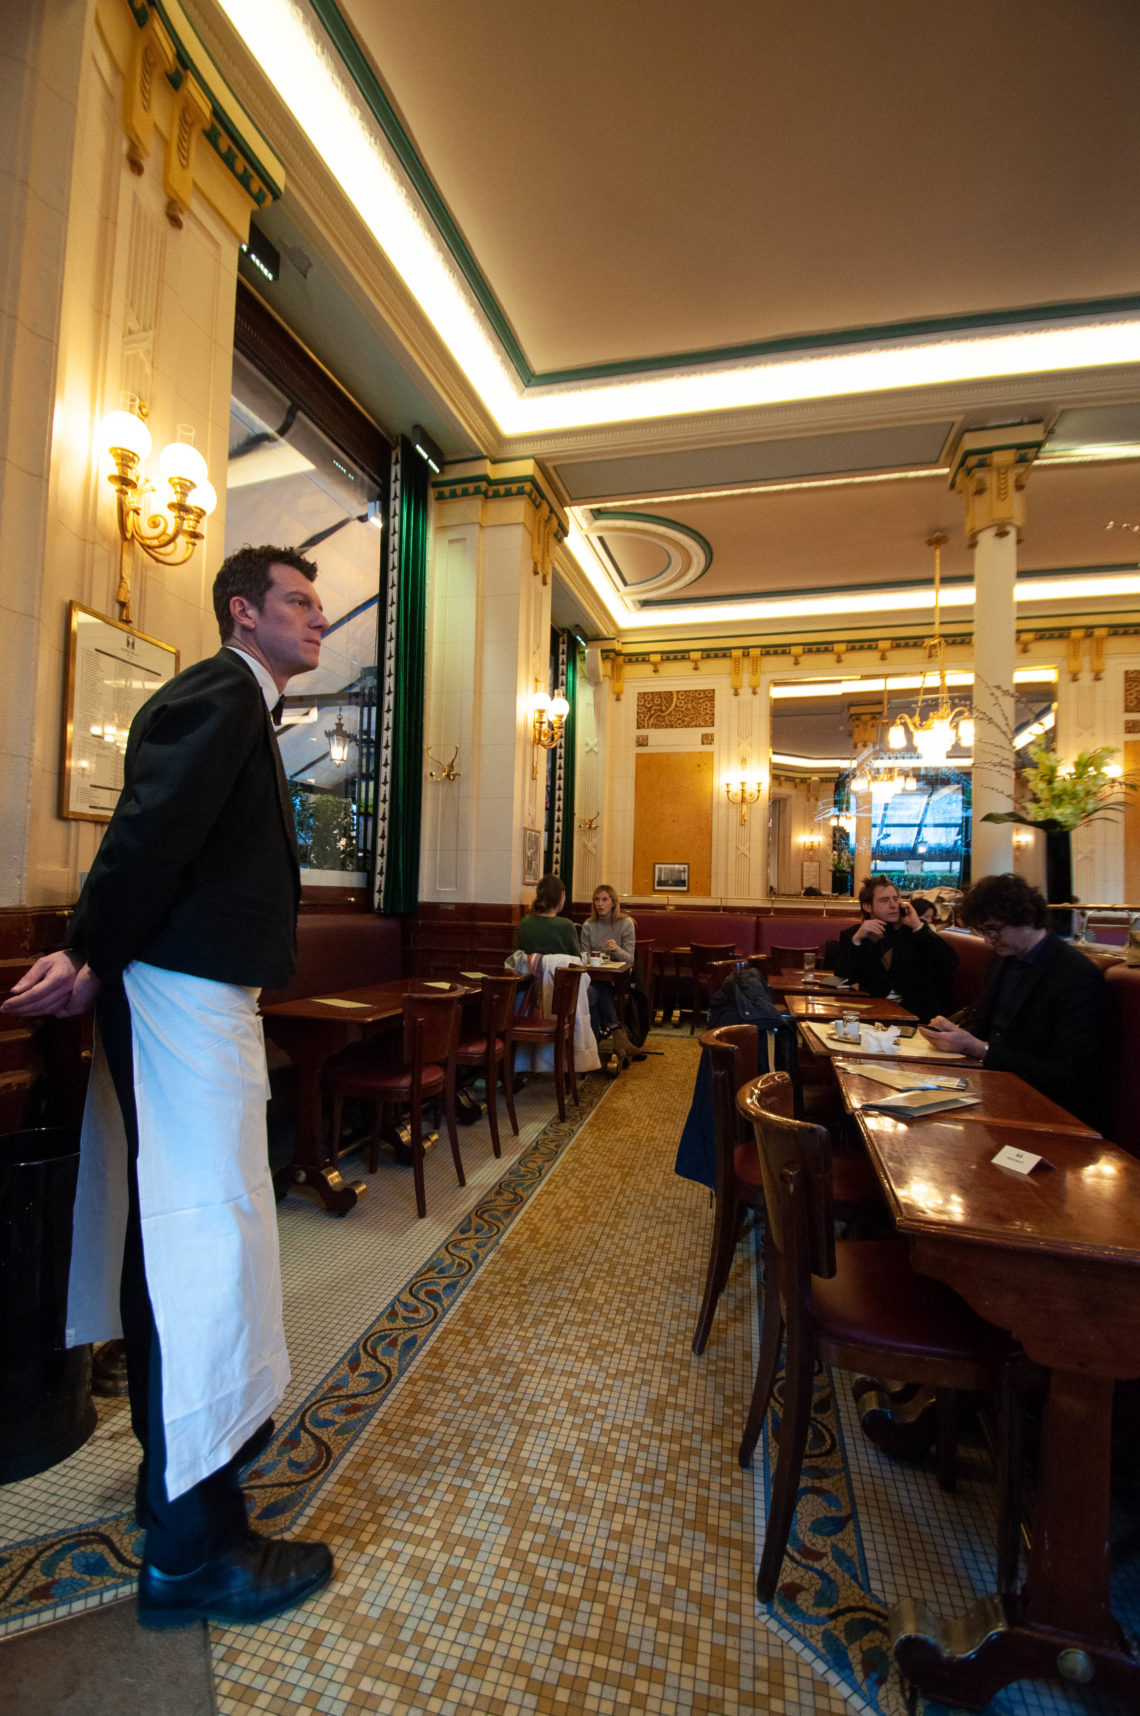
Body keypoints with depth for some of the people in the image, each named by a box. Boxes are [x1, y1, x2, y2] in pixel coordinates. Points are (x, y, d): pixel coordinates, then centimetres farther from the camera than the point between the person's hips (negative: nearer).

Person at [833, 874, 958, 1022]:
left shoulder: (914, 931, 7)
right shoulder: (851, 935, 7)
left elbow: (951, 963, -4)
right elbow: (843, 977, -4)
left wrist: (918, 927, -9)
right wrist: (856, 939, -15)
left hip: (917, 1011, -1)